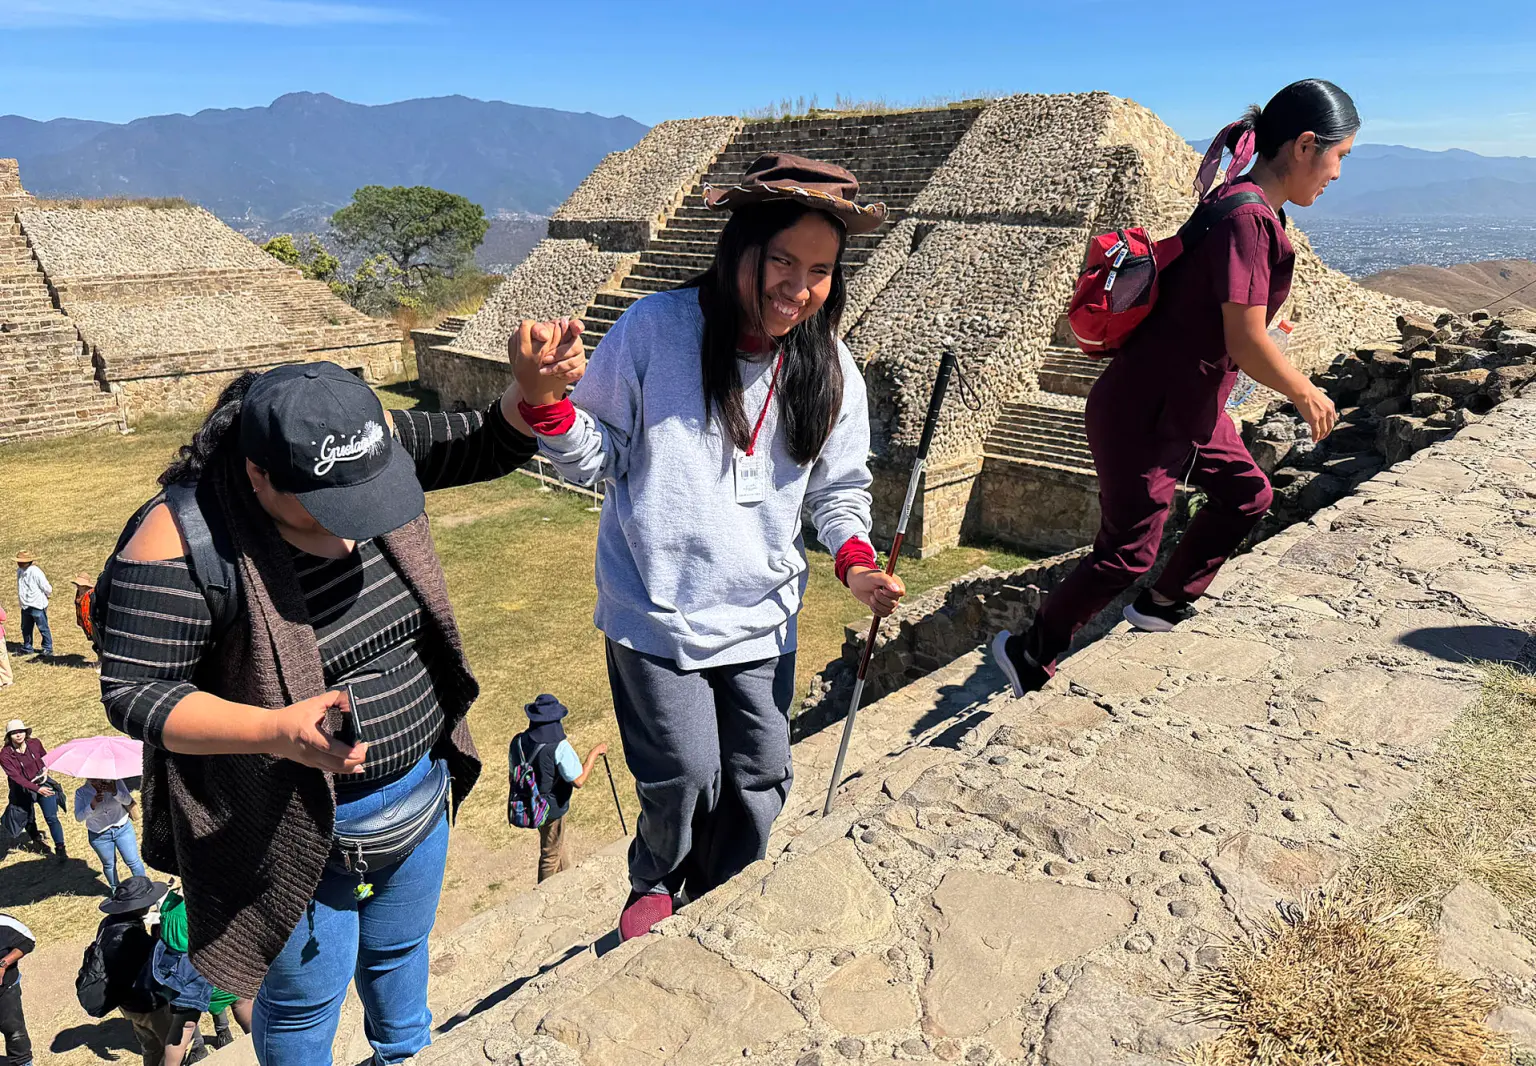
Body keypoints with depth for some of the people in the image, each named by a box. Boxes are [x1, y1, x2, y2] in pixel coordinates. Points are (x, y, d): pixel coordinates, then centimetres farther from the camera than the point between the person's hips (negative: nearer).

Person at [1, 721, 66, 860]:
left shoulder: (35, 743, -12)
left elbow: (45, 757, 11)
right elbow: (16, 777, -25)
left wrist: (46, 769, -8)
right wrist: (37, 789, -34)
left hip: (43, 784, 1)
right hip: (23, 790, -1)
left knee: (51, 817, -5)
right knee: (28, 819, 18)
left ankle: (60, 848, 1)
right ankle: (37, 840, 45)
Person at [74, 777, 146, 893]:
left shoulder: (115, 782, -12)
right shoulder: (81, 792, -11)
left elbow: (128, 800, -19)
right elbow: (79, 817, -17)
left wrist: (115, 792, -38)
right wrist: (92, 805, -35)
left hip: (123, 829, 0)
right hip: (99, 836, 0)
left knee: (133, 861, 5)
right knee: (109, 865, 17)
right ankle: (115, 889, 39)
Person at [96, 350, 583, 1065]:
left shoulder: (377, 451, -12)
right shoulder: (185, 543, -26)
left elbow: (491, 446, -5)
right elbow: (132, 692, -21)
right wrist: (275, 730, -35)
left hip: (421, 791, 6)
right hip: (298, 830, -5)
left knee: (399, 952, 30)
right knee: (306, 998, 18)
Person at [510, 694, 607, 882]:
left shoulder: (518, 742, -9)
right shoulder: (559, 747, -28)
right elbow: (578, 780, -27)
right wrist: (594, 753, -17)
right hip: (552, 808, -7)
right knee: (551, 855, 14)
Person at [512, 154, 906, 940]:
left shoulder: (830, 370, -2)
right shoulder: (655, 329, -13)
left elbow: (838, 489, 8)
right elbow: (595, 458, -6)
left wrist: (854, 561, -9)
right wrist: (543, 398, -25)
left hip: (762, 615, 4)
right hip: (655, 608, -3)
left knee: (760, 783, 13)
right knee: (684, 779, 1)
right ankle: (655, 882, 39)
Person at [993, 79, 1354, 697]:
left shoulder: (1251, 209, 8)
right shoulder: (1248, 218, -23)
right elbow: (1247, 345, -24)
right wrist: (1308, 397, -8)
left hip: (1188, 407, 10)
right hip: (1143, 415, -10)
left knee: (1246, 496, 21)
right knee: (1128, 552, -1)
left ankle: (1165, 605, 35)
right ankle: (1030, 652, 15)